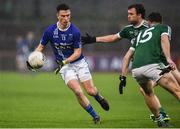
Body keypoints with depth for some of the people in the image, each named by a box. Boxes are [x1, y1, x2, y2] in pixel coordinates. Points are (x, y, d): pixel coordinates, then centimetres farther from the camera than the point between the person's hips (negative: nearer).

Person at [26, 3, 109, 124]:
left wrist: (64, 62, -26)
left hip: (79, 63, 0)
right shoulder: (50, 31, -12)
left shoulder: (75, 31, -17)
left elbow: (77, 52, -13)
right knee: (78, 91, -19)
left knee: (91, 91, -2)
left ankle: (99, 97, 39)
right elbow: (41, 46, 3)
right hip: (65, 67, 0)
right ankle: (95, 116, 0)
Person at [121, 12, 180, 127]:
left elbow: (127, 56, 30)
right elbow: (164, 40, -5)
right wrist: (169, 59, -18)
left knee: (148, 93, 30)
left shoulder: (141, 33, 34)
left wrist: (123, 76, 30)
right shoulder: (164, 28, 19)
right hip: (152, 65, -5)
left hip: (135, 69, 6)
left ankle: (159, 120, 32)